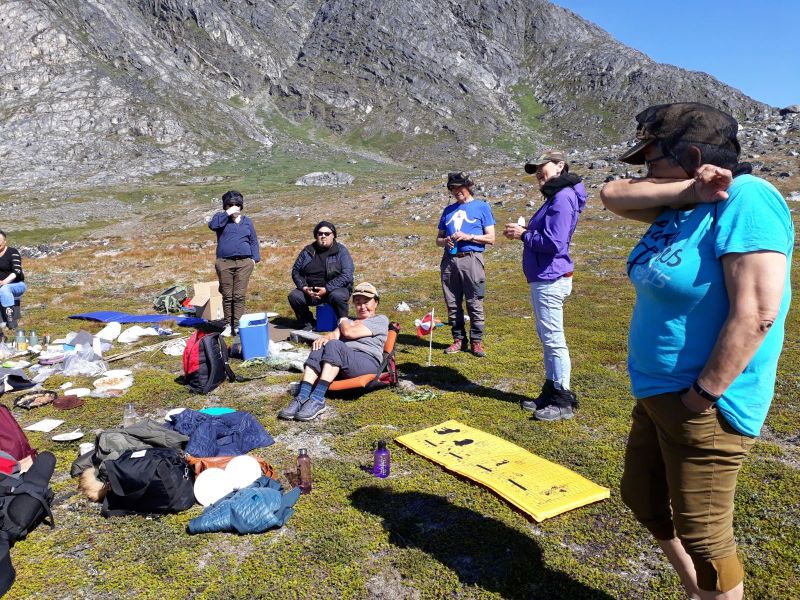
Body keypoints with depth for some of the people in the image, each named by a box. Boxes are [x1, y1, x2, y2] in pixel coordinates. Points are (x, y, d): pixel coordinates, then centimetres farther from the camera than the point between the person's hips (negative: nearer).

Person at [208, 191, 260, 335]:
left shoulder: (247, 221, 15)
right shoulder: (221, 219, 8)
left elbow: (253, 241, 15)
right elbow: (212, 225, -15)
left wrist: (255, 258, 5)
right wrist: (227, 213, -15)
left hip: (244, 262, 1)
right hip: (224, 263, -1)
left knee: (239, 295, -2)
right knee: (227, 295, 4)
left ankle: (238, 324, 2)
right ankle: (228, 325, 12)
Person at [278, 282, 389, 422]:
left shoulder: (381, 320, 13)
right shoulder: (350, 321, 34)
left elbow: (349, 332, -2)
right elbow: (335, 334, 11)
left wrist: (344, 322, 19)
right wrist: (325, 337, -11)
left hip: (368, 362, -5)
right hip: (342, 363, 5)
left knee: (333, 345, -31)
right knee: (319, 348, -25)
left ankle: (317, 400, -40)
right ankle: (302, 398, -37)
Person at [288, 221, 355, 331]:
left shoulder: (341, 251, -4)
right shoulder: (307, 251, 7)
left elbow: (347, 275, -14)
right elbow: (295, 271, 9)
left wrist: (326, 289, -23)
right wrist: (304, 287, -11)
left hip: (336, 289, -4)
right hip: (310, 290, 4)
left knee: (337, 296, -36)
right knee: (294, 296, -21)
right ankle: (307, 323, 3)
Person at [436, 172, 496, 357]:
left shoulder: (482, 206, 7)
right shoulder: (448, 210, 19)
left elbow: (491, 238, 1)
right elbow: (438, 239, 21)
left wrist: (468, 236, -11)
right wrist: (445, 241, -3)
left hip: (471, 259, -4)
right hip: (449, 260, 5)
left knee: (475, 304, -4)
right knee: (452, 305, 7)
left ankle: (476, 341, 5)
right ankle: (458, 339, 17)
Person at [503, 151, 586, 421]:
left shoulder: (563, 197, -15)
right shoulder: (555, 197, 17)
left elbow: (554, 243, -22)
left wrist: (523, 234, -11)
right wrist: (524, 231, 5)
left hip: (550, 280, -11)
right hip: (544, 279, 11)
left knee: (553, 339, -4)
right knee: (548, 338, 16)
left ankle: (563, 401, 6)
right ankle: (551, 392, 28)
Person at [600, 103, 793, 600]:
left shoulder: (747, 199, -20)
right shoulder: (679, 205, 6)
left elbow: (755, 314, -27)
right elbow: (614, 195, -2)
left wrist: (702, 397, -23)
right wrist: (688, 190, -15)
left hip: (703, 404, -10)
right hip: (658, 393, 10)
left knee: (703, 535, 5)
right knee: (643, 498, 23)